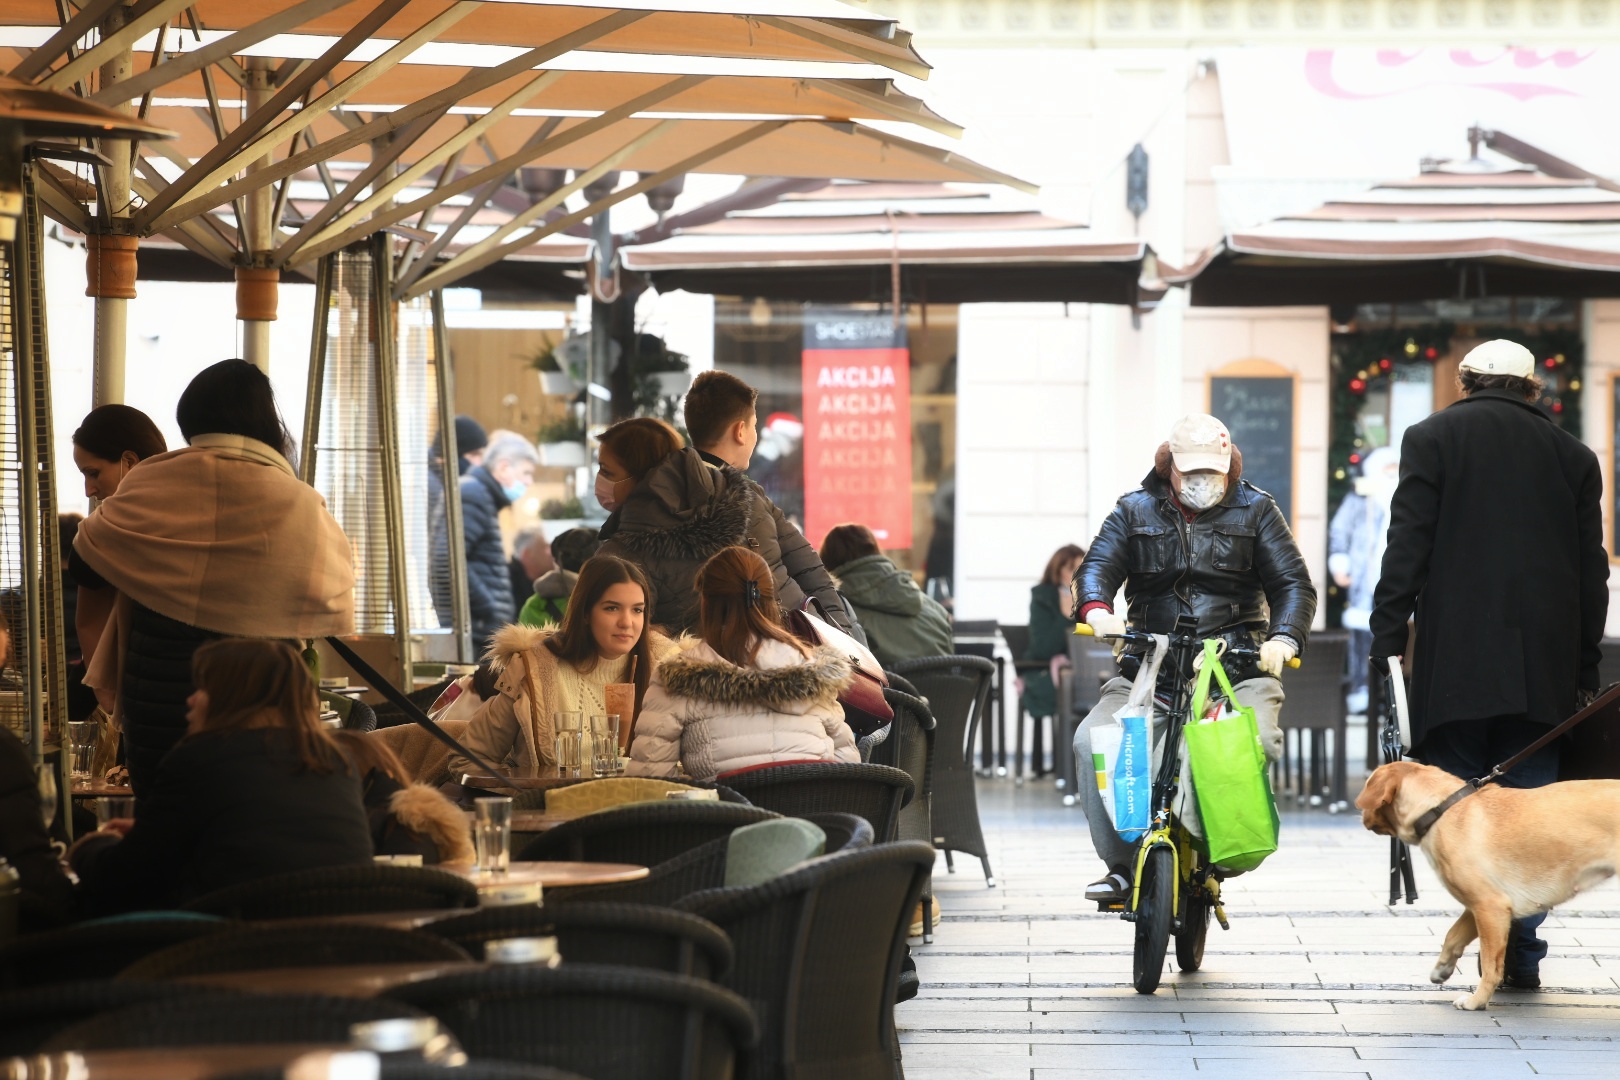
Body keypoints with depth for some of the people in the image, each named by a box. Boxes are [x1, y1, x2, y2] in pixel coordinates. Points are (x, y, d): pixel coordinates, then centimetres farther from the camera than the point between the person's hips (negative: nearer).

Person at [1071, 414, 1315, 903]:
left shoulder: (1255, 510, 11)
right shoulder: (1136, 511, 13)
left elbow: (1293, 583, 5)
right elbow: (1098, 565, 1)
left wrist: (1283, 638, -17)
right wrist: (1097, 610, -24)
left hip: (1237, 668, -1)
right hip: (1148, 669, 1)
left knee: (1257, 743, -31)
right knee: (1092, 742, -22)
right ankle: (1121, 864, -12)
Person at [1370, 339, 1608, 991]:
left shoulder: (1433, 438, 4)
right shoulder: (1573, 455, 12)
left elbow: (1407, 547, -4)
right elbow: (1591, 571, 12)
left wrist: (1388, 641, -2)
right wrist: (1585, 671, 16)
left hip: (1456, 659, -3)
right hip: (1543, 667, 3)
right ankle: (1521, 955, 4)